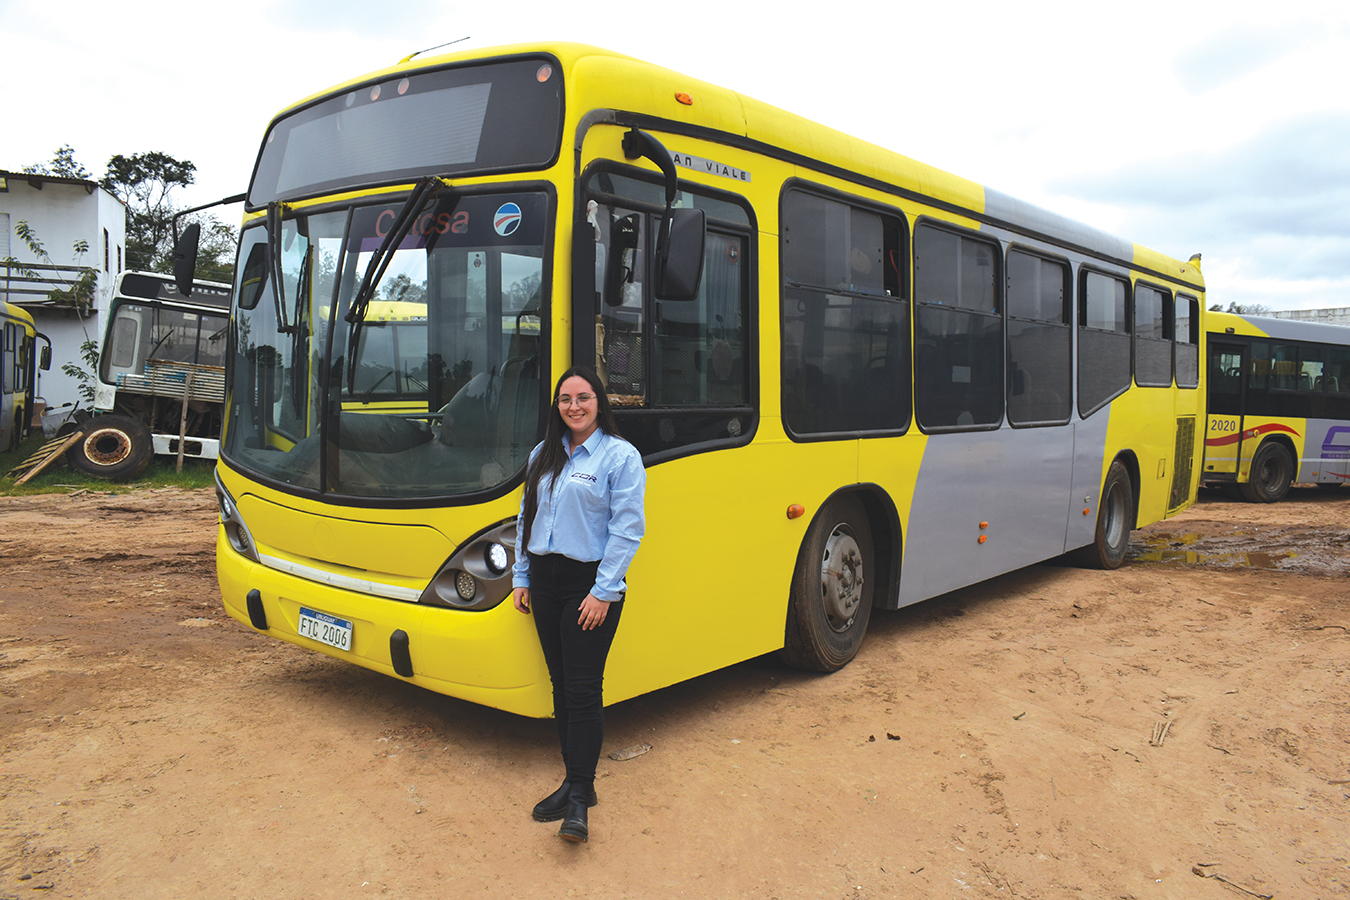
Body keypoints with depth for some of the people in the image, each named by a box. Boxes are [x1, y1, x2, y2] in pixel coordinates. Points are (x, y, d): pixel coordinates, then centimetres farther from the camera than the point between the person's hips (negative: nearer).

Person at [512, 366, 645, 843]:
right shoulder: (543, 454, 12)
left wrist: (603, 592, -16)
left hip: (589, 583, -6)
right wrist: (521, 578, 12)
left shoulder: (621, 456, -7)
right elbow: (526, 516, 16)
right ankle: (575, 779, 23)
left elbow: (628, 529, -12)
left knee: (584, 689, -5)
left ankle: (580, 797, 3)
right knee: (561, 685, 11)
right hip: (545, 580, 6)